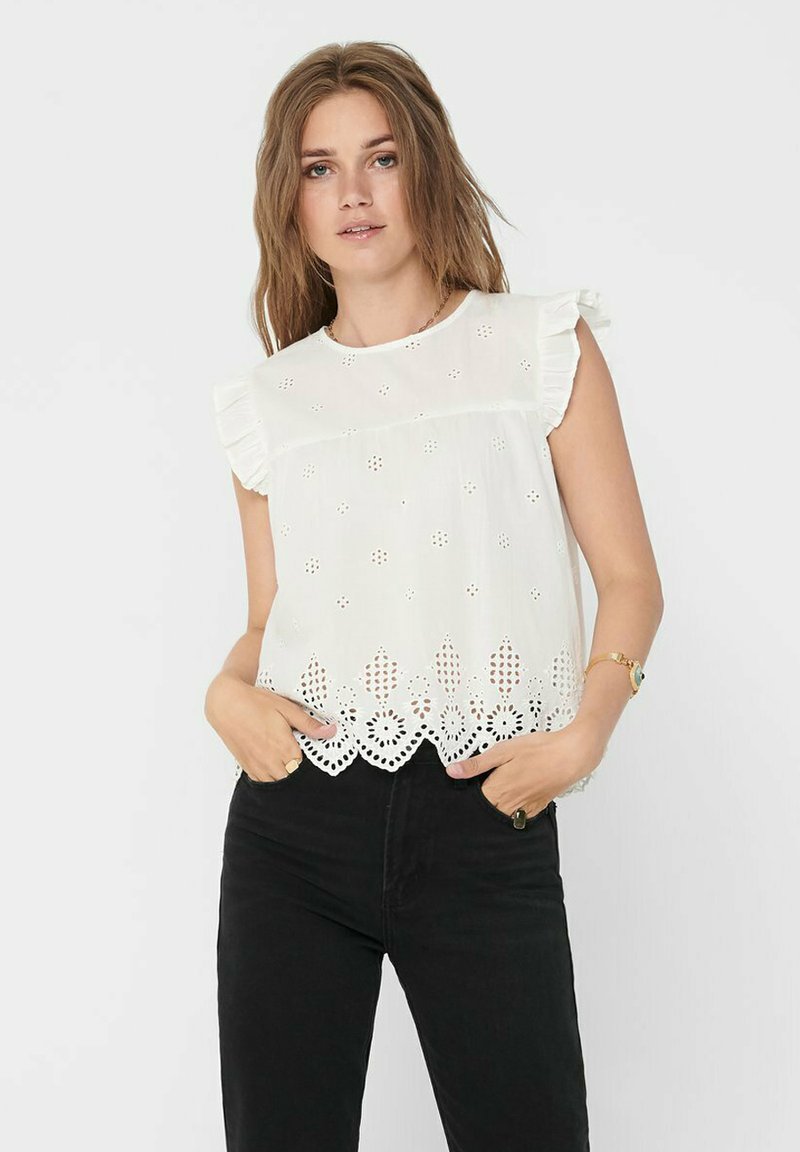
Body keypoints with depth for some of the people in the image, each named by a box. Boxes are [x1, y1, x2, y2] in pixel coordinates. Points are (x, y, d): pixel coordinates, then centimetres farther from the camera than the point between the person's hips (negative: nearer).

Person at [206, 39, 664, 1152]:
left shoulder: (543, 344, 5)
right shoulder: (268, 400, 12)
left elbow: (630, 579, 3)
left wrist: (584, 730, -13)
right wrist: (229, 691, -5)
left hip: (485, 820, -2)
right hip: (295, 819, 3)